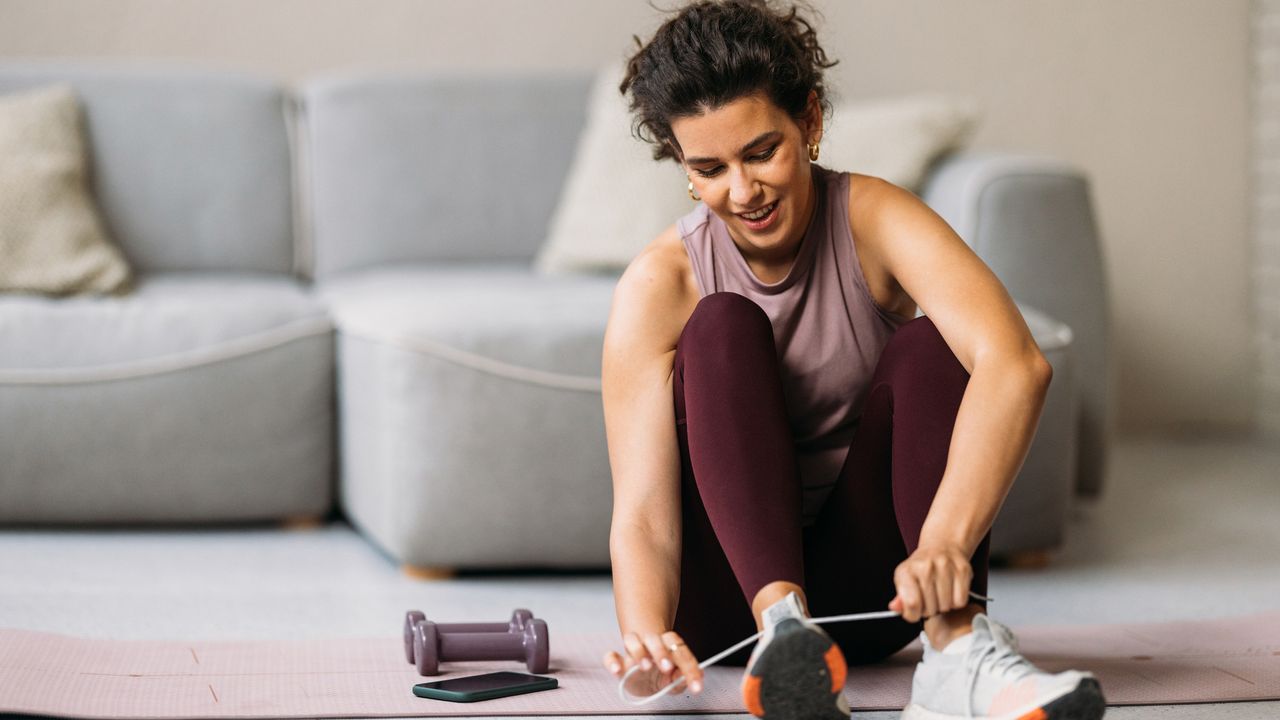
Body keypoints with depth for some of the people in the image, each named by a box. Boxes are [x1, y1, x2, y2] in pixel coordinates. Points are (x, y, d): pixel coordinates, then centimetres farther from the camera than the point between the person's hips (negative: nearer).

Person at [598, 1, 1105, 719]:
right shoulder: (660, 285, -13)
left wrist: (944, 543, -48)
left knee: (926, 346, -23)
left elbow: (1017, 363, -33)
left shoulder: (876, 221, -13)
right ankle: (783, 625, -42)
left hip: (864, 587, 1)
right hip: (727, 593, -1)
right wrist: (646, 634, -44)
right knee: (722, 327, -23)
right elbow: (641, 516, -21)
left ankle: (958, 648, -40)